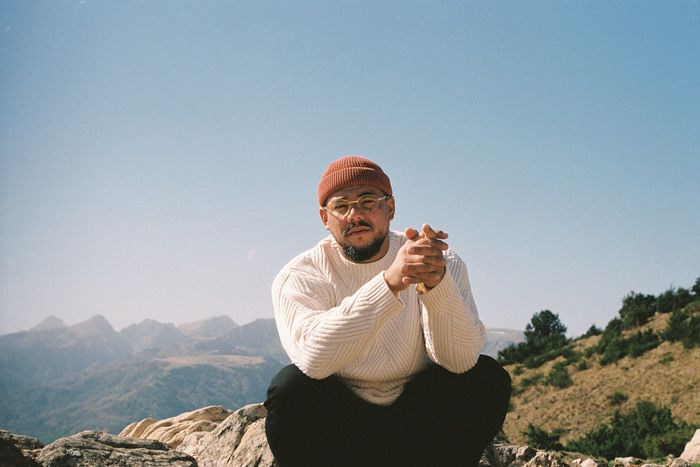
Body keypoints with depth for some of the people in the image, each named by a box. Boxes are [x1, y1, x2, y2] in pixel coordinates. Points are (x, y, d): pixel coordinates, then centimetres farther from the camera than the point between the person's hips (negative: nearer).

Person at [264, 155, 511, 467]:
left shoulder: (442, 262, -7)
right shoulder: (300, 276, -12)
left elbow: (460, 360, -21)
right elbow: (313, 359, -33)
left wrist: (437, 281, -40)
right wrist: (390, 281, -43)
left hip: (416, 419, 2)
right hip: (337, 423, -1)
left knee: (488, 378, -21)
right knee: (291, 386, -30)